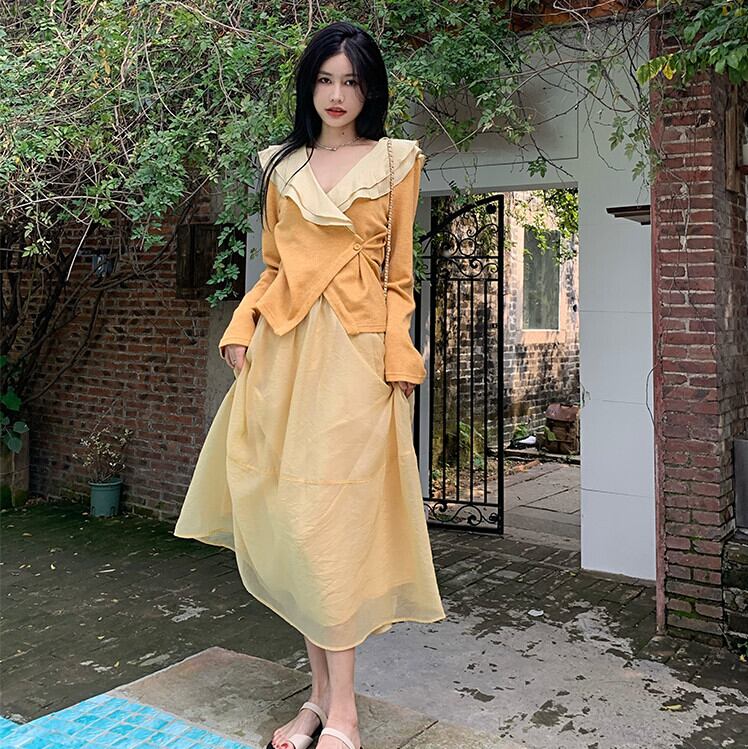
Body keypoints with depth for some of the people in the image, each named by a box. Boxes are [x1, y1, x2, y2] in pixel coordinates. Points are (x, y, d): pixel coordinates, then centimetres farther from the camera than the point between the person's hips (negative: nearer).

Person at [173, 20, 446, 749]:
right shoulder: (283, 165, 17)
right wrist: (241, 326, 2)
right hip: (284, 346, 4)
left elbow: (399, 276, 5)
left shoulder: (395, 161, 8)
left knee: (331, 514, -10)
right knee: (284, 514, 1)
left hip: (354, 348, -4)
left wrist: (400, 363, -4)